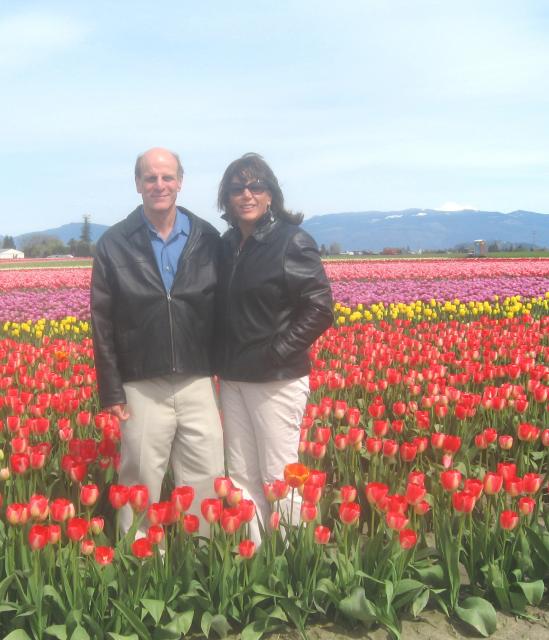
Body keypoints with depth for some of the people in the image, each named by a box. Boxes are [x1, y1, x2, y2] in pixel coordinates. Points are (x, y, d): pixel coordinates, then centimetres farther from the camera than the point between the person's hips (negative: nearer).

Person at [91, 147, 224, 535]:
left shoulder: (207, 239, 4)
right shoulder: (115, 244, 0)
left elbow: (222, 310, 7)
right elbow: (102, 323, 0)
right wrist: (111, 390, -3)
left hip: (197, 383, 1)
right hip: (142, 386, -1)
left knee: (206, 482, 6)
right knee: (141, 484, 9)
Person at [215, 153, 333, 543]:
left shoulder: (292, 241, -10)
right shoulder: (228, 245, 10)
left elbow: (320, 309, -14)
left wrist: (275, 354, -17)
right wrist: (221, 359, 5)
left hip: (277, 379, -7)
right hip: (233, 379, 7)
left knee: (279, 478, 1)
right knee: (241, 476, 13)